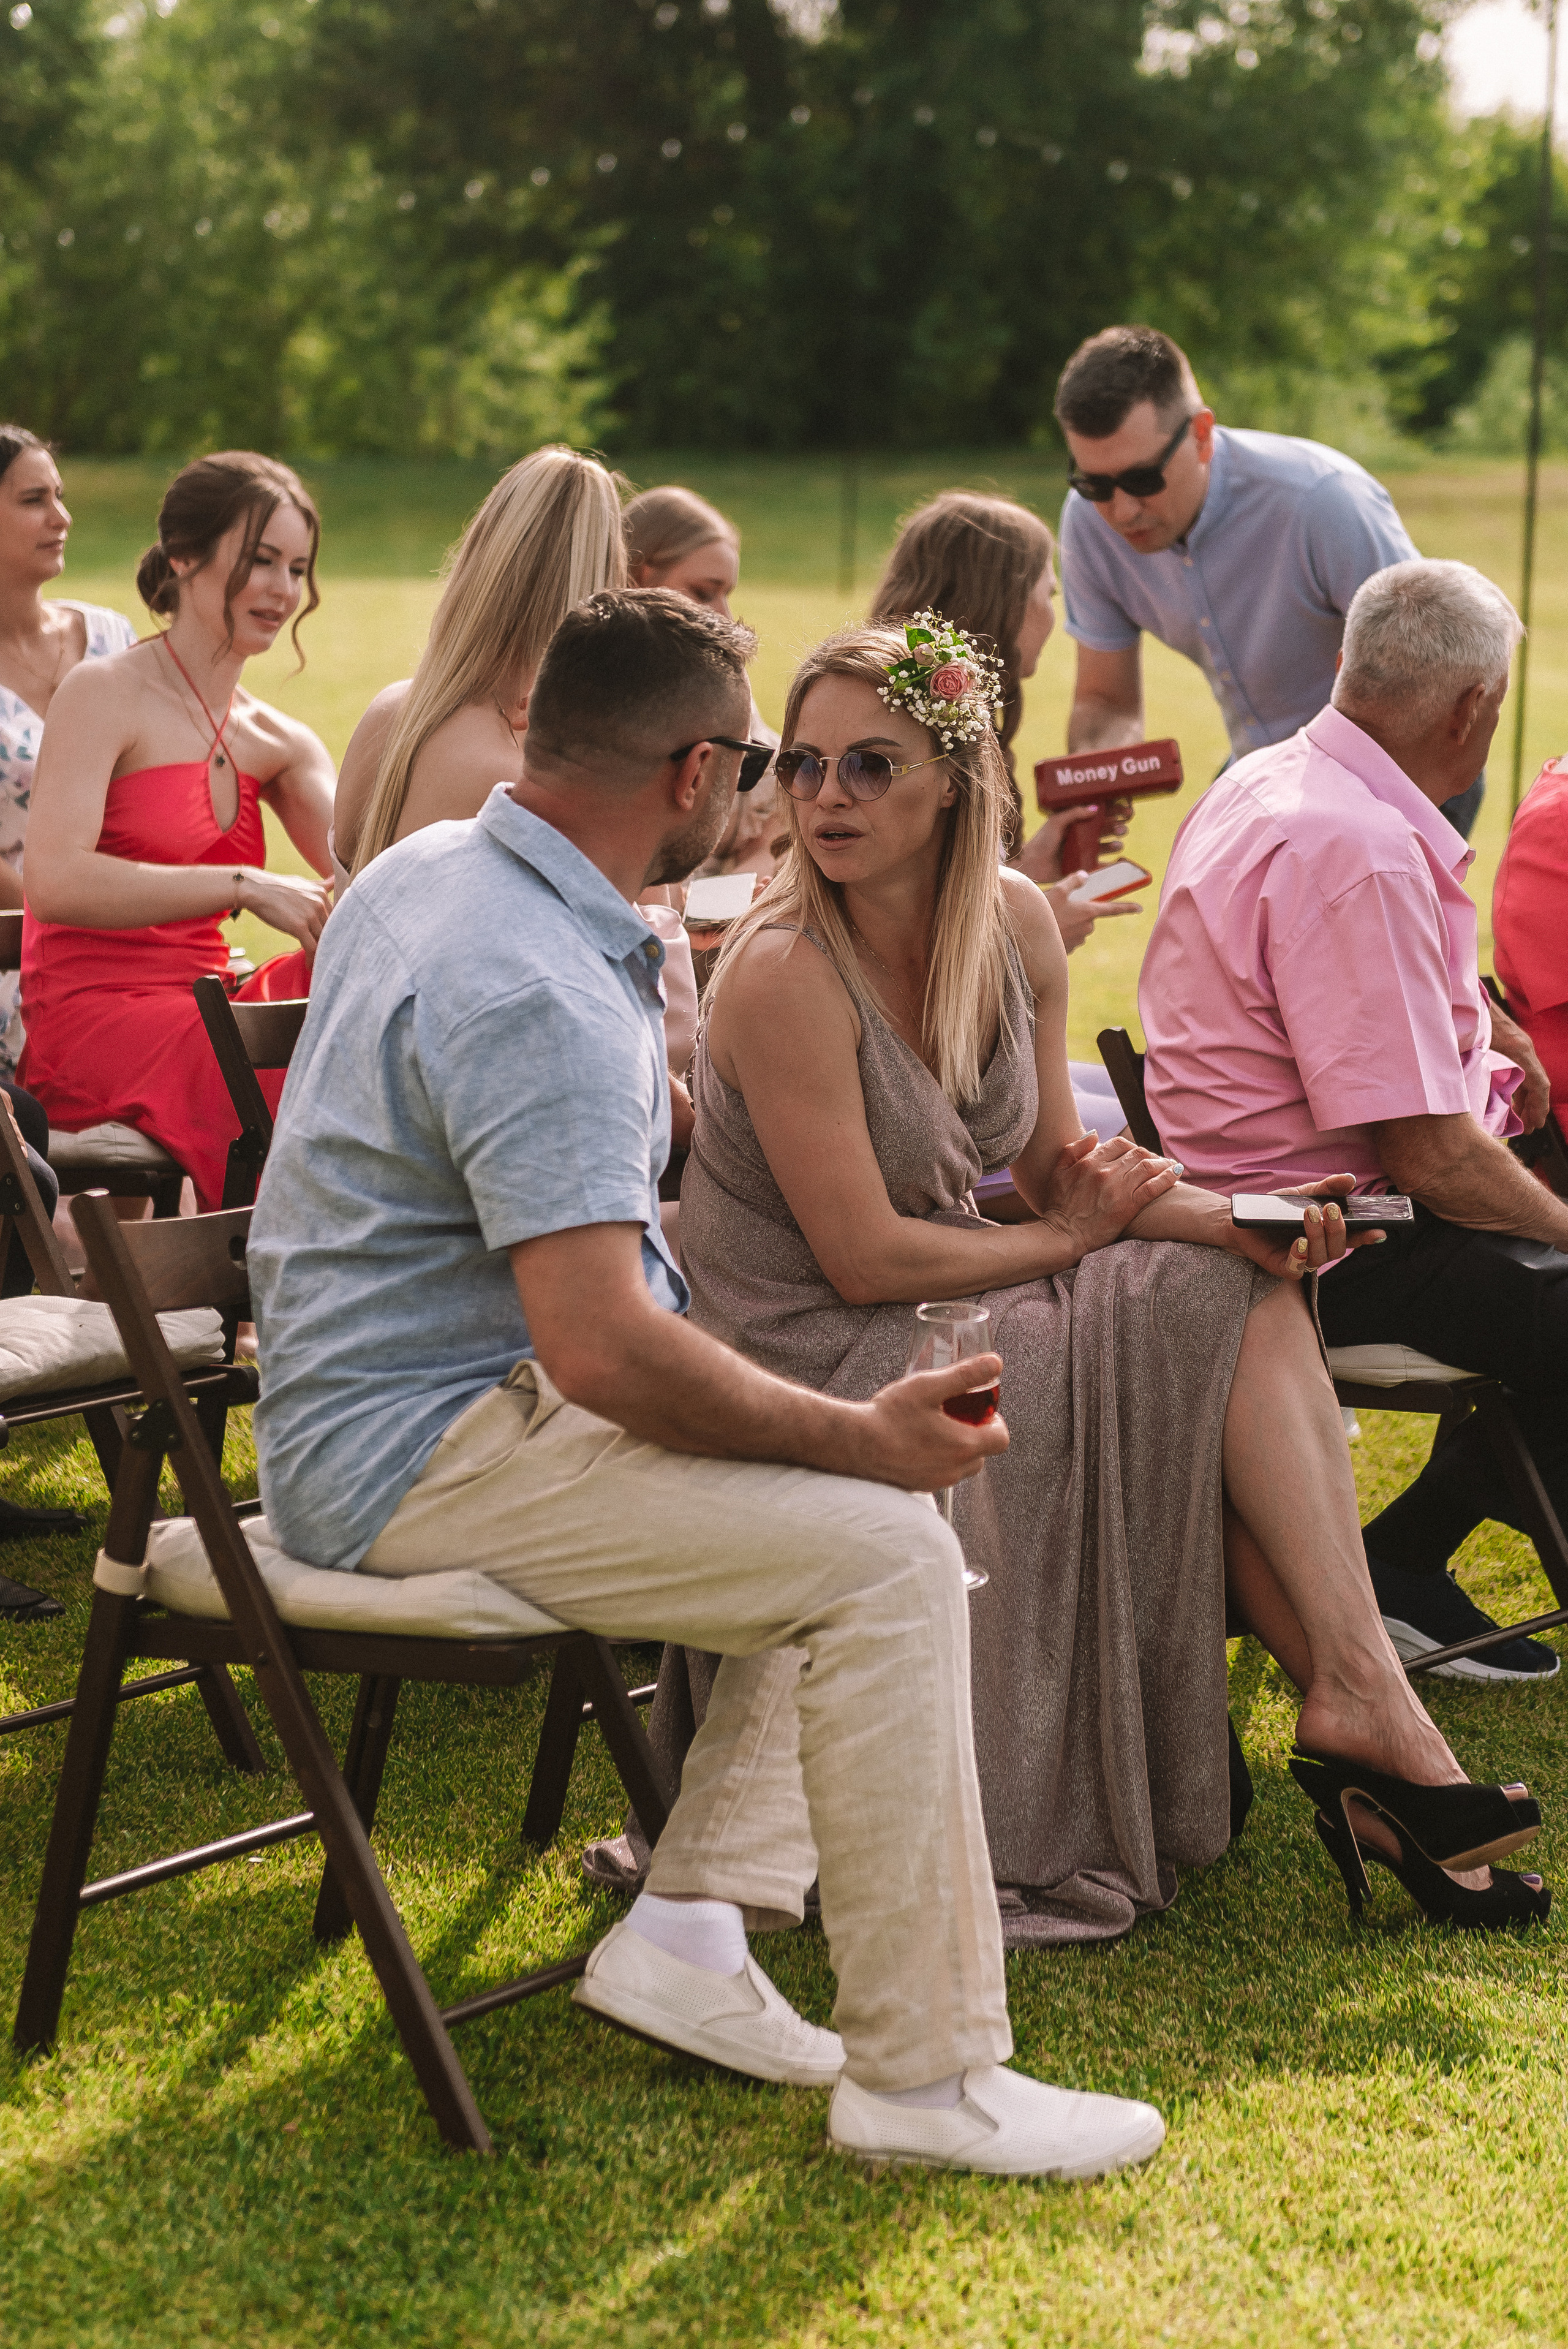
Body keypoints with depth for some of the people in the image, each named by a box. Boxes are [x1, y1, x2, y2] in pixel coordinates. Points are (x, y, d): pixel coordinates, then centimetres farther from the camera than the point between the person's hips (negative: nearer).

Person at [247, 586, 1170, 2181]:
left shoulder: (424, 868, 9)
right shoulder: (541, 998, -24)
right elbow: (602, 1348, -30)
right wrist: (863, 1435, -20)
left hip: (377, 1407, 11)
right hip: (420, 1463, -11)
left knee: (872, 1500, 10)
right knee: (883, 1553, -20)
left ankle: (689, 1930, 5)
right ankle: (924, 2074, -12)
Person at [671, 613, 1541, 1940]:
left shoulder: (1015, 924, 0)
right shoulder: (786, 976, -22)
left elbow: (1060, 1169, 7)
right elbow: (865, 1259, -20)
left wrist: (1228, 1220, -11)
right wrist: (1074, 1244, -8)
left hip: (951, 1325, 7)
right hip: (822, 1372, -7)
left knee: (1250, 1293, -10)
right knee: (1232, 1318, -13)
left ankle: (1353, 1693, -9)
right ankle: (1364, 1696, -5)